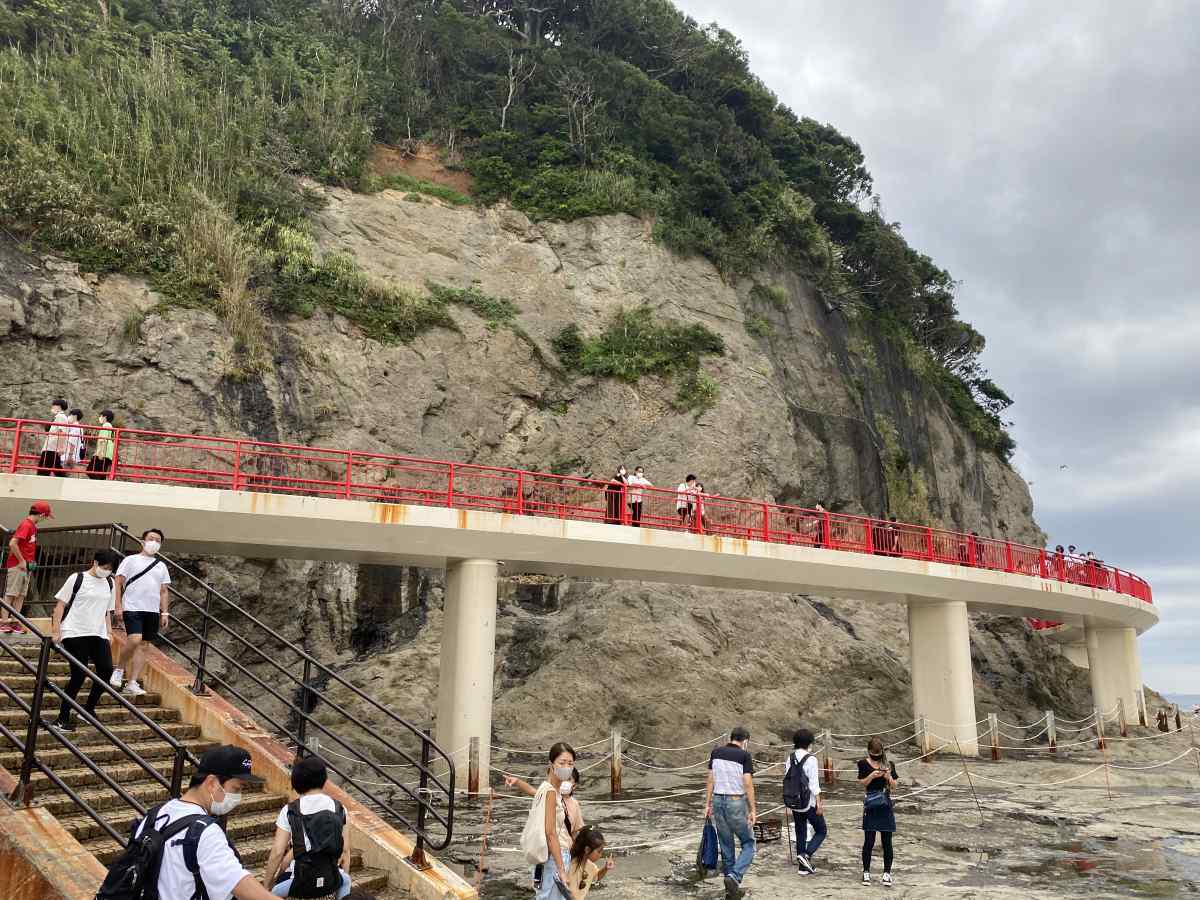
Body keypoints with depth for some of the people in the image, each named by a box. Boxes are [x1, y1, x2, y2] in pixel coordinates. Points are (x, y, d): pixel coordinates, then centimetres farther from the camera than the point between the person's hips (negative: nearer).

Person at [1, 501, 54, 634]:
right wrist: (21, 561, -17)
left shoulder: (32, 526, 13)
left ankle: (14, 622, 10)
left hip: (26, 566, 9)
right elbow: (12, 543, -23)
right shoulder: (26, 525, -14)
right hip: (17, 566, -9)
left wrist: (29, 562, 11)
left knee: (21, 595, 8)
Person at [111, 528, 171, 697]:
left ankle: (132, 683, 6)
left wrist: (164, 613, 9)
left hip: (152, 611, 5)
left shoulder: (161, 566, 16)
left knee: (142, 646, 3)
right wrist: (118, 606, -8)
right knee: (135, 640, -21)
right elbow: (118, 583, 1)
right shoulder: (131, 560, 5)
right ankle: (119, 669, 4)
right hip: (133, 608, -5)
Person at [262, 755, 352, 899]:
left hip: (299, 883, -2)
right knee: (345, 879, 32)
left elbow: (277, 852, -9)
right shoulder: (339, 809, -1)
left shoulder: (290, 811, -7)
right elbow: (345, 851, 2)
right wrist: (345, 878, 16)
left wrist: (266, 886, 2)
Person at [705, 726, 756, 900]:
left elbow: (710, 779, 6)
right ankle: (734, 876, -13)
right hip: (736, 802, -5)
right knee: (748, 843, 8)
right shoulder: (744, 755, -8)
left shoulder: (716, 752, 5)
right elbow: (748, 783, -12)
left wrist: (708, 804, 10)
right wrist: (753, 809, -9)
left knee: (726, 845, 13)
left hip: (718, 801, 5)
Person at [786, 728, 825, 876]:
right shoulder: (810, 759, -15)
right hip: (809, 803, -6)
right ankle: (806, 855, -7)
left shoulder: (791, 758, 2)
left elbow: (786, 777, 7)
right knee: (821, 830, 11)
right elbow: (814, 784, -17)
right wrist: (819, 803, -11)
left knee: (800, 833, 15)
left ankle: (803, 866, 18)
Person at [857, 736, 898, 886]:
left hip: (885, 806, 2)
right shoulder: (864, 764, -2)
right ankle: (866, 872, 11)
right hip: (870, 806, -2)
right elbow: (861, 783, -5)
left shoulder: (889, 765, 2)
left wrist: (889, 777, -17)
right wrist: (872, 775, -21)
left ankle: (887, 872, 15)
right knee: (869, 841, -1)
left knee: (887, 841, 4)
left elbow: (894, 787, 3)